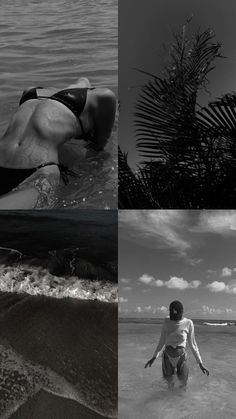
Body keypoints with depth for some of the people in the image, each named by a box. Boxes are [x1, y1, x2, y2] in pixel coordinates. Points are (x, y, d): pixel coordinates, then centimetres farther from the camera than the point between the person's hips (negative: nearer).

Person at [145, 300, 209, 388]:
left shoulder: (188, 323, -12)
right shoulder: (167, 321, -8)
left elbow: (192, 344, -3)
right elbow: (162, 341, 2)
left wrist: (200, 363, -4)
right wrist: (154, 357, 2)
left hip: (181, 357, -1)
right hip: (167, 357, 1)